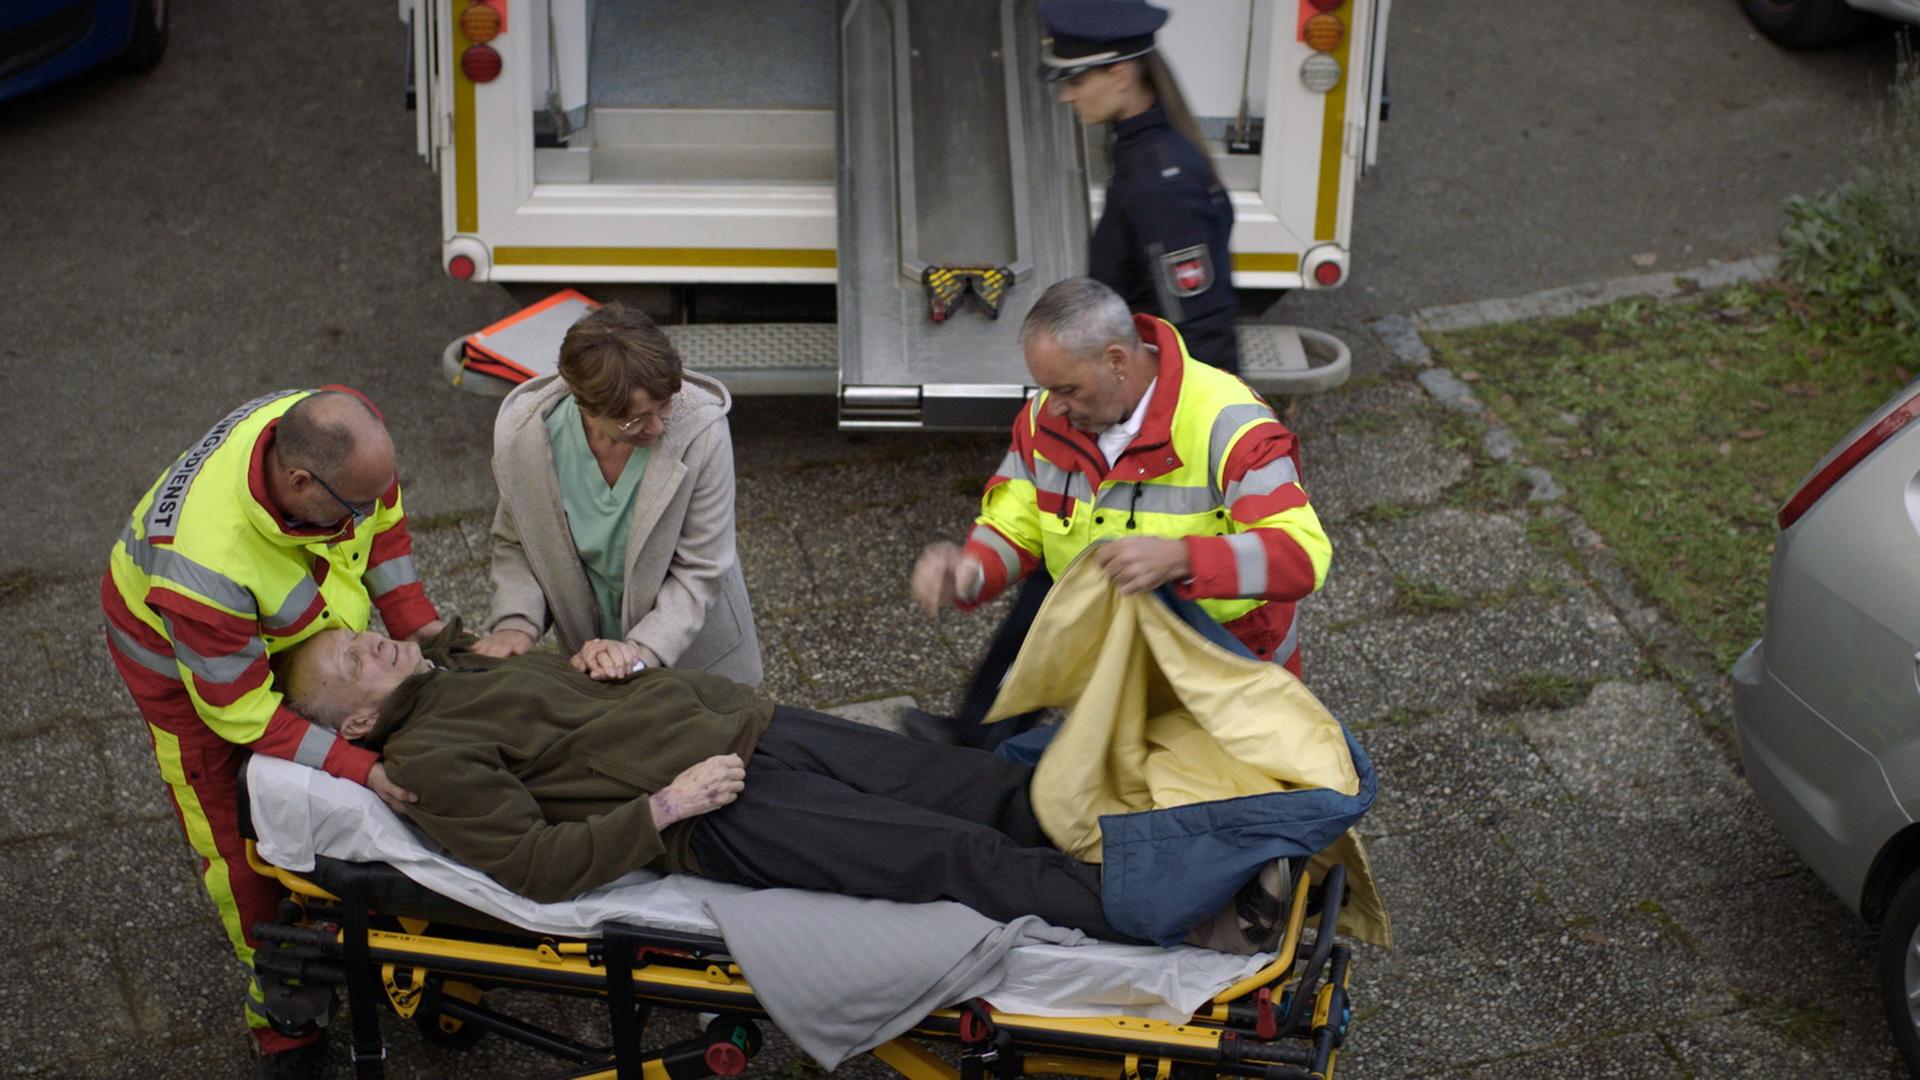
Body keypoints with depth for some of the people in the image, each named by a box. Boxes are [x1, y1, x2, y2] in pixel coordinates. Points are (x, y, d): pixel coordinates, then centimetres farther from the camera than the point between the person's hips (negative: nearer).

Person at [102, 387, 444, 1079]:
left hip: (296, 622, 5)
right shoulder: (204, 562, -48)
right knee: (238, 840, 8)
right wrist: (361, 769, -38)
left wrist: (414, 621, -13)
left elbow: (382, 517, -7)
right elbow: (240, 709, -34)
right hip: (183, 653, -5)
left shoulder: (343, 430, -32)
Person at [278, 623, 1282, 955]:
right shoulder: (428, 759, -4)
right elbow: (540, 864, -15)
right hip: (728, 818, -8)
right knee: (962, 857, -18)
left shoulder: (469, 660, 20)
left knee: (1000, 793, -4)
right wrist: (665, 807, -17)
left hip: (747, 719, 8)